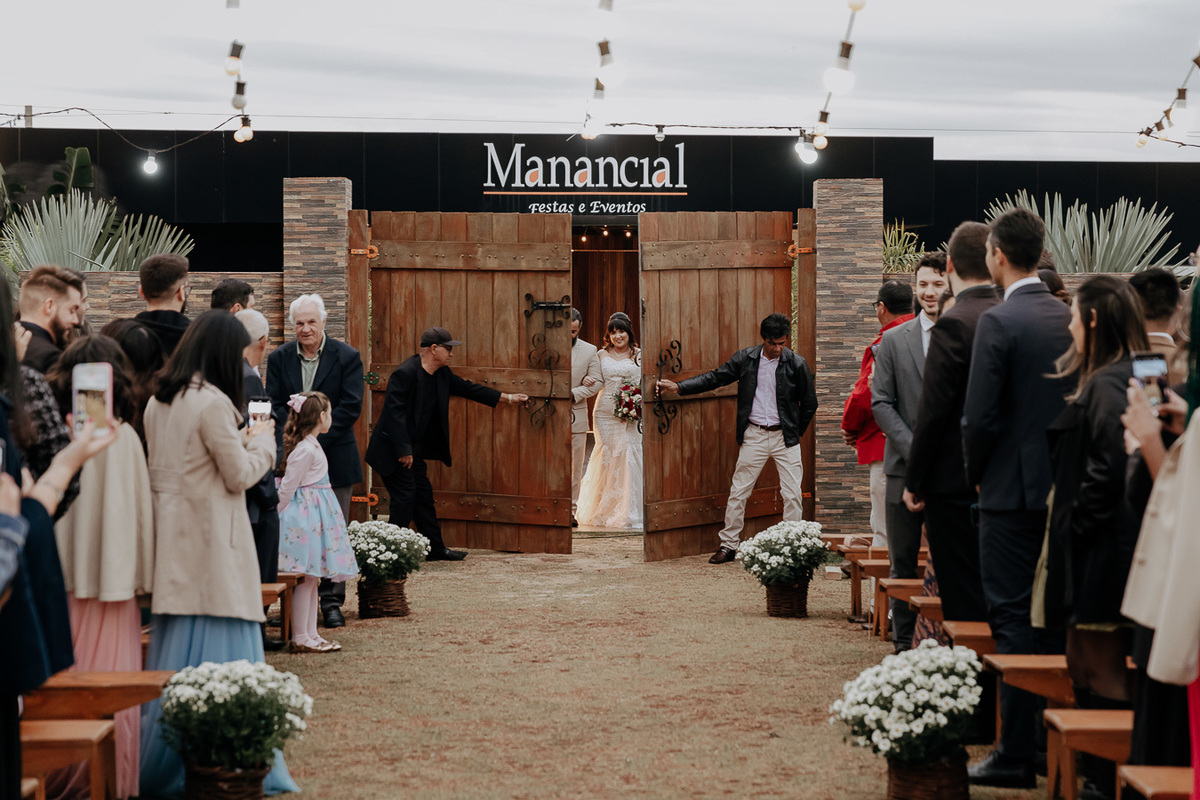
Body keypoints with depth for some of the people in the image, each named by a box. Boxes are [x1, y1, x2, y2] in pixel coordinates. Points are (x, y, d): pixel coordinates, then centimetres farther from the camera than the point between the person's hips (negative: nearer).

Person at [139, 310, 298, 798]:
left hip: (172, 538, 9)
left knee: (175, 640, 12)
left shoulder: (159, 402, 11)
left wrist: (241, 442, 16)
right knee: (216, 647, -5)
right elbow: (240, 475, -10)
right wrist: (262, 442, 7)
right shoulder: (213, 403, -15)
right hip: (210, 542, -9)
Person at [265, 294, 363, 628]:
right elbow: (274, 405, 1)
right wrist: (290, 446, -14)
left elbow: (350, 407, -7)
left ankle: (332, 600, 11)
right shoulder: (279, 358, 5)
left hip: (334, 457, -2)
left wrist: (315, 441, -14)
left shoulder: (347, 357, -2)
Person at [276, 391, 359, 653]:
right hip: (305, 516, -10)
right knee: (306, 578, -7)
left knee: (312, 578, 11)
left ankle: (310, 634, 15)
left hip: (316, 516, 10)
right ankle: (299, 638, -4)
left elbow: (288, 487, 17)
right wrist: (279, 518, -8)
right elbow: (287, 487, -15)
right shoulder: (306, 450, -16)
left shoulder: (310, 446, 14)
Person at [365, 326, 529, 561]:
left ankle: (436, 548, 21)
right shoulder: (404, 374, -21)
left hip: (413, 450, 9)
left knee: (423, 496, 13)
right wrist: (403, 451, -25)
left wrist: (508, 398, 22)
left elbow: (468, 389, 19)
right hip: (393, 451, -9)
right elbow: (394, 412, -24)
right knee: (404, 497, -11)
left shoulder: (442, 375, 7)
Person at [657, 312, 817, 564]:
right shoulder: (746, 359, -2)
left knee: (792, 494, -3)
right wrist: (678, 387, -5)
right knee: (738, 491, 3)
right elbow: (714, 378, 2)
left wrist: (795, 432, 7)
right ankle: (728, 545, 12)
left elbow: (809, 402, 5)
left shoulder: (796, 364, -5)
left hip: (785, 437, -1)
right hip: (754, 435, 1)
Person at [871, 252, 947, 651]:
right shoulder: (894, 341, 7)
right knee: (903, 562, 6)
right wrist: (915, 449, -9)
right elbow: (881, 403, 3)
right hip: (906, 467, 2)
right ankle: (903, 643, 14)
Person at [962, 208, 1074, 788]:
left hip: (1013, 490, -6)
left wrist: (974, 475, 0)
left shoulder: (998, 322, -13)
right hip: (1066, 491, 6)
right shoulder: (1072, 319, 5)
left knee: (1013, 620, -3)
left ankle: (1016, 755, -1)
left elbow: (979, 417, -16)